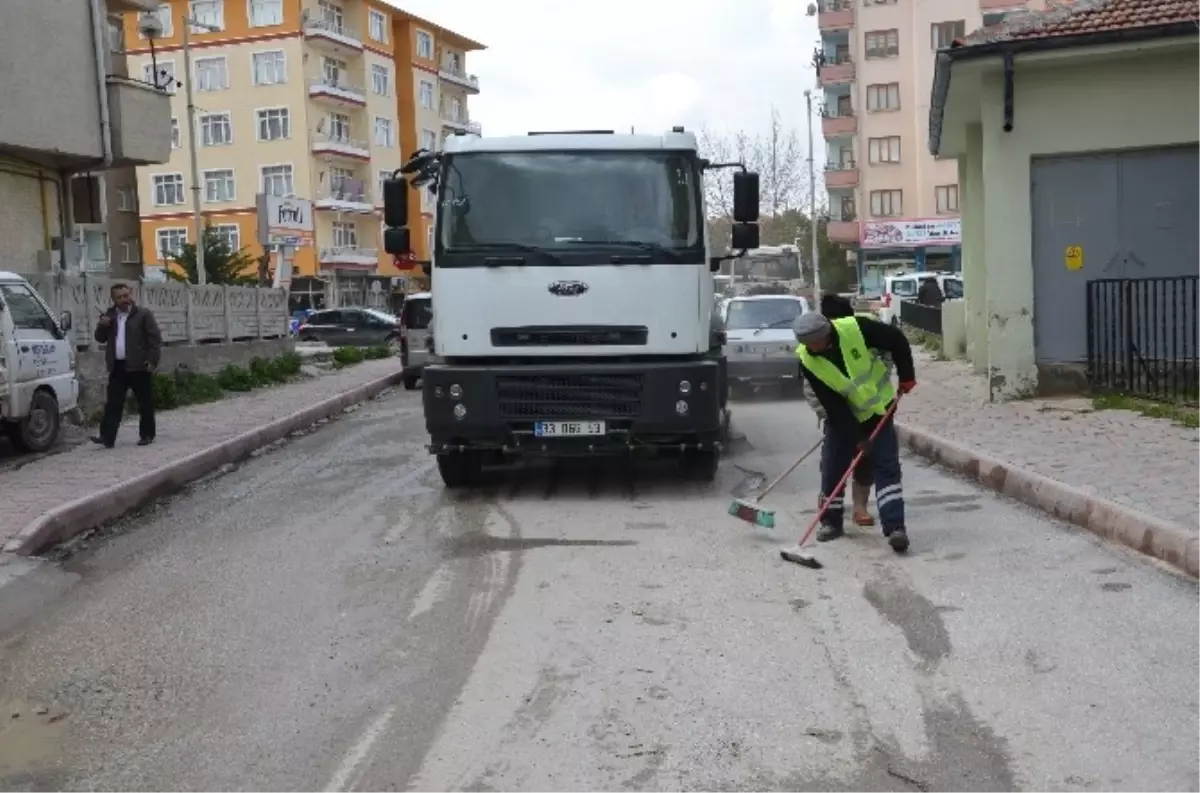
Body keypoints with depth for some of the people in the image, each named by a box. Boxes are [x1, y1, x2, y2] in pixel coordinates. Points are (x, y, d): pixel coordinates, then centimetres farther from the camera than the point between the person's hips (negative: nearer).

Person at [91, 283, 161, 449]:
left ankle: (146, 435, 14)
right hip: (118, 367, 4)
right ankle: (107, 437, -2)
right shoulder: (109, 316, 14)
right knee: (113, 403, 0)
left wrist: (153, 360, -14)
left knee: (145, 403, 4)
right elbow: (100, 338, 15)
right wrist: (102, 326, -6)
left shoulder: (144, 314, -2)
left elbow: (155, 338, -6)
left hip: (139, 367, -4)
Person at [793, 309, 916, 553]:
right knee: (832, 466, 2)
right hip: (842, 416, 1)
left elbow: (897, 340, -11)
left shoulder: (855, 328, -27)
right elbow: (832, 404, -20)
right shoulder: (806, 359, -21)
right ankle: (831, 521, 20)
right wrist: (856, 436, -20)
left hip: (879, 409, -1)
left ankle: (895, 527, -9)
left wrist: (906, 375, -10)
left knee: (887, 467, -6)